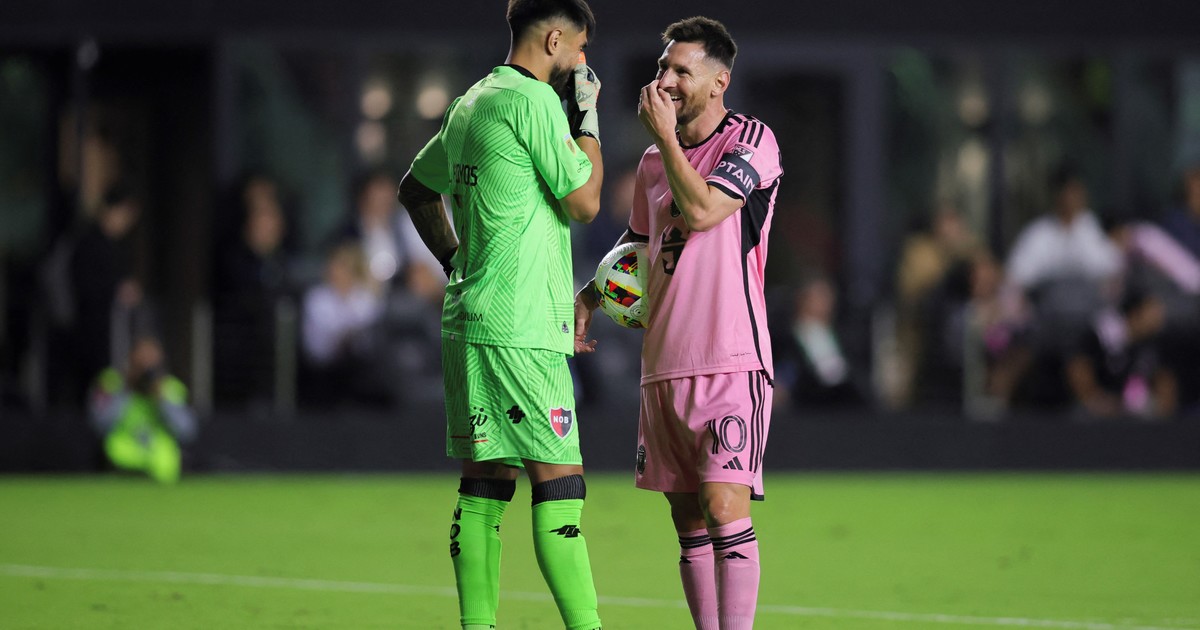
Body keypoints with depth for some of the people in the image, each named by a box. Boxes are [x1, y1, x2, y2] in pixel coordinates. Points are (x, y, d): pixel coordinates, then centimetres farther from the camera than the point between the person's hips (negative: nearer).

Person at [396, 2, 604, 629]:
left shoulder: (470, 103, 17)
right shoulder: (534, 101, -11)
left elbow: (417, 188, 28)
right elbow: (584, 202, -9)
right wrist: (588, 117, 1)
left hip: (468, 317, 9)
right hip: (520, 329, -9)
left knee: (484, 482, 8)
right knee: (559, 481, -10)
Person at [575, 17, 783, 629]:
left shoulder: (752, 140, -4)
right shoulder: (653, 161, 16)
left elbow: (700, 211, -18)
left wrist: (664, 134, -9)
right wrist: (589, 295, 16)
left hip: (730, 360, -7)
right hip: (663, 365, 7)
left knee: (723, 505, -16)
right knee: (688, 520, 6)